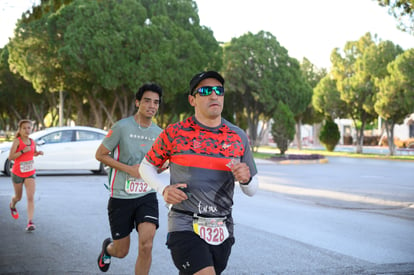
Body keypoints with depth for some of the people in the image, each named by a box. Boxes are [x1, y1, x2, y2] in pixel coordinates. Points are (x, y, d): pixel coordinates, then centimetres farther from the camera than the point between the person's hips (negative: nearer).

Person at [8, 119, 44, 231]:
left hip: (30, 173, 2)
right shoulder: (17, 141, -13)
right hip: (17, 173, -2)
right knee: (18, 197, 16)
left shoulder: (32, 142, 1)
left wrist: (38, 153, 0)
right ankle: (12, 206, 52)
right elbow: (10, 157, -19)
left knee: (31, 198, -13)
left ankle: (30, 222, -17)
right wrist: (23, 151, -28)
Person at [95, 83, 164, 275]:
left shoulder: (158, 133, 6)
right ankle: (107, 247, 46)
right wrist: (129, 169, -15)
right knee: (121, 251, 8)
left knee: (146, 246, -16)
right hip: (121, 196, -3)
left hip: (147, 196, 3)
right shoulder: (122, 127, -9)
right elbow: (100, 154, -5)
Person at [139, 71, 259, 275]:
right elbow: (146, 167, 11)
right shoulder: (175, 133, -1)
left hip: (222, 232, 4)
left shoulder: (238, 136, 7)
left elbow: (252, 190, 12)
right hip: (185, 228, -4)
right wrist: (164, 189, -9)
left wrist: (246, 179, -12)